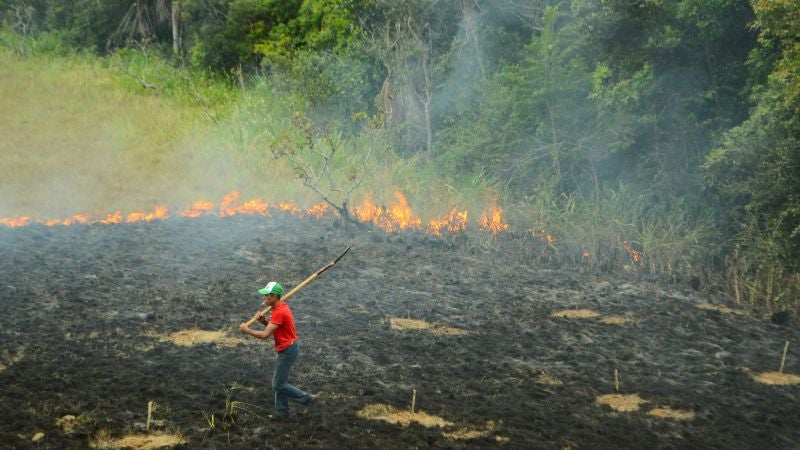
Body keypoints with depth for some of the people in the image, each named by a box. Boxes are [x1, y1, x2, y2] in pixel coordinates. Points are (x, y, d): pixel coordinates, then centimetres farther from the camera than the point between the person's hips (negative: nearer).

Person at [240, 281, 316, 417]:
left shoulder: (279, 312, -25)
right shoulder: (280, 307, 6)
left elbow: (265, 335, -28)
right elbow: (273, 327, 16)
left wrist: (247, 330, -15)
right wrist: (263, 320, -4)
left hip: (288, 351, -10)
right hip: (287, 349, 10)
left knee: (279, 385, -3)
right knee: (279, 381, 18)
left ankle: (307, 398, 6)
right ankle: (282, 410, 28)